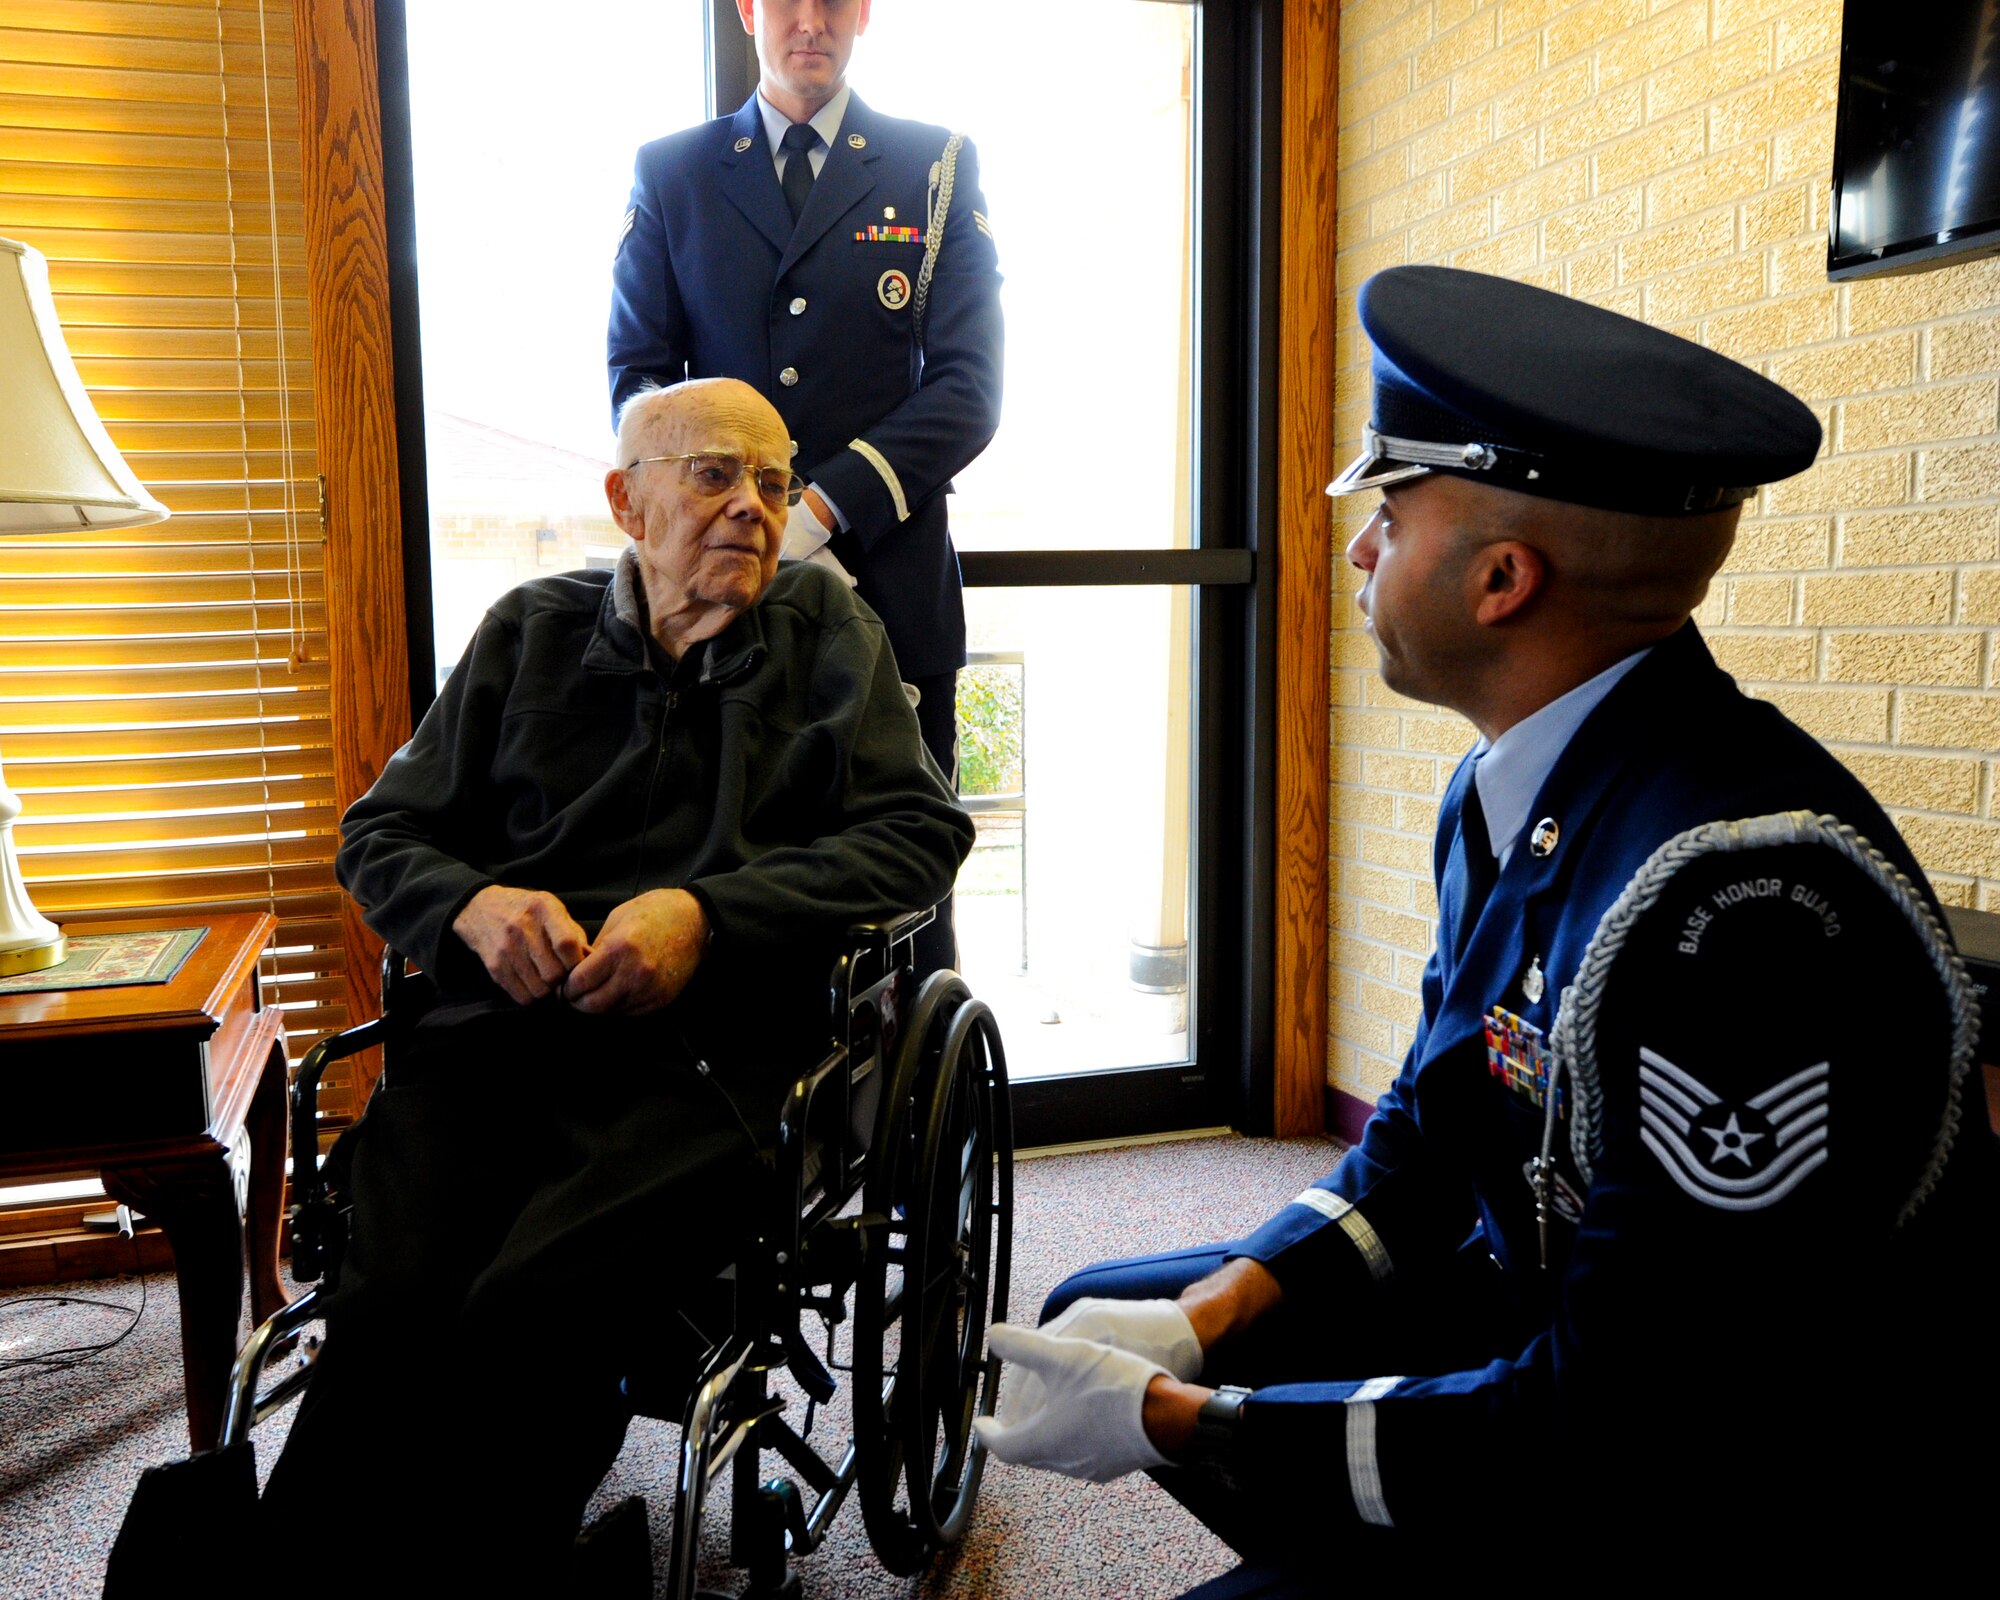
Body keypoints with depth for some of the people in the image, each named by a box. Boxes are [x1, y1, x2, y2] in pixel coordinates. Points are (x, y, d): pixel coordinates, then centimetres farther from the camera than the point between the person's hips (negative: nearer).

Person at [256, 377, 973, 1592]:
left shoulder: (825, 629, 14)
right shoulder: (532, 630, 20)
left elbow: (925, 831, 3)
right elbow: (382, 834, 22)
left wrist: (706, 912, -9)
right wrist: (474, 903, -3)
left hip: (705, 1048, -2)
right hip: (498, 1032, 3)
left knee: (531, 1308, -29)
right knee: (389, 1304, -26)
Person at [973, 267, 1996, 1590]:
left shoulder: (1740, 897, -30)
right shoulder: (1508, 796, -2)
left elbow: (1612, 1433, -26)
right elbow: (1424, 1144, 8)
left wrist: (1177, 1420, -18)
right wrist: (1207, 1319, -5)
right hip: (1545, 1324, 8)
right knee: (1104, 1317, 10)